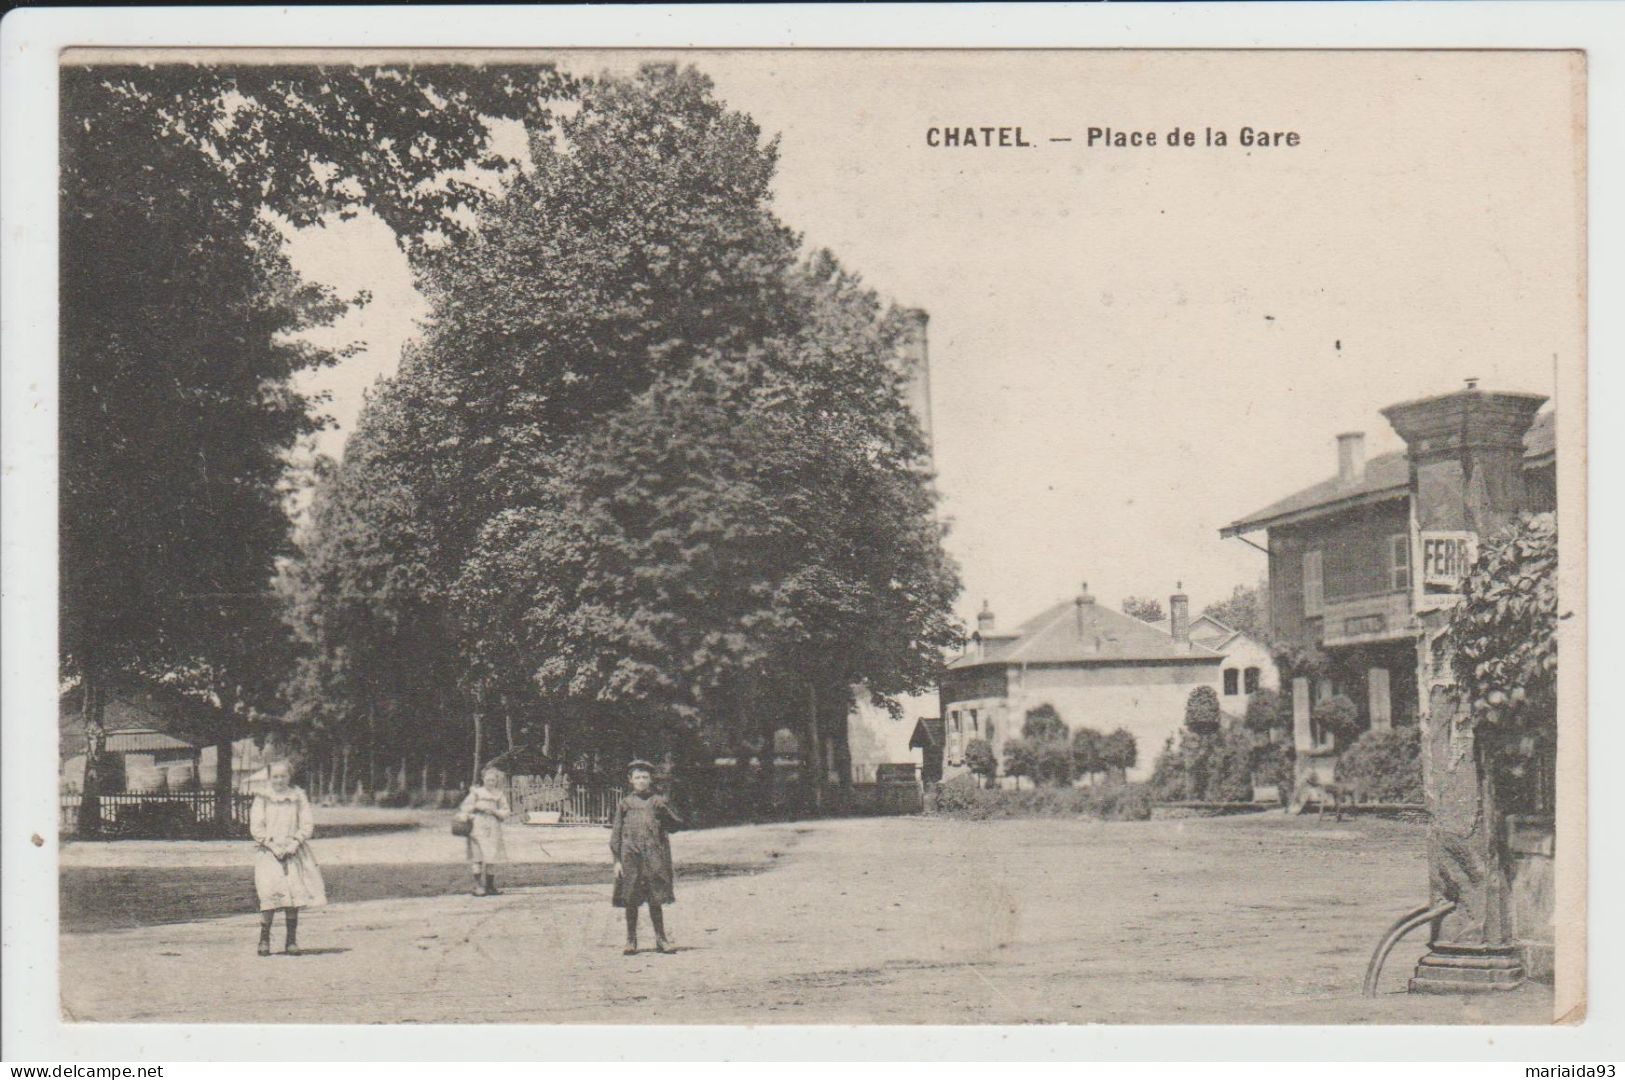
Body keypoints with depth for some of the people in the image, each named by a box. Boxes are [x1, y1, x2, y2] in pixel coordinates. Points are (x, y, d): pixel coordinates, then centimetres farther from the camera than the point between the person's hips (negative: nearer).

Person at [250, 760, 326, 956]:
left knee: (294, 895, -5)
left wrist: (295, 842, -9)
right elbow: (255, 827, 0)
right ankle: (264, 939, -5)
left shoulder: (299, 797, 8)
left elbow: (308, 824, 5)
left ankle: (292, 941, 3)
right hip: (268, 852, -2)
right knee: (270, 895, -13)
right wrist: (271, 844, -11)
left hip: (293, 852, 2)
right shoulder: (262, 798, 4)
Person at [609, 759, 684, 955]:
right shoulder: (624, 804, 8)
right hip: (630, 857, 0)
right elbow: (616, 834, 8)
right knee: (630, 901, 2)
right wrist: (617, 860, 1)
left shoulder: (659, 801, 9)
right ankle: (631, 941, 11)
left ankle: (661, 939, 9)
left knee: (655, 900, 1)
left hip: (655, 858, 0)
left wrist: (664, 810, -9)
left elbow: (678, 824, 8)